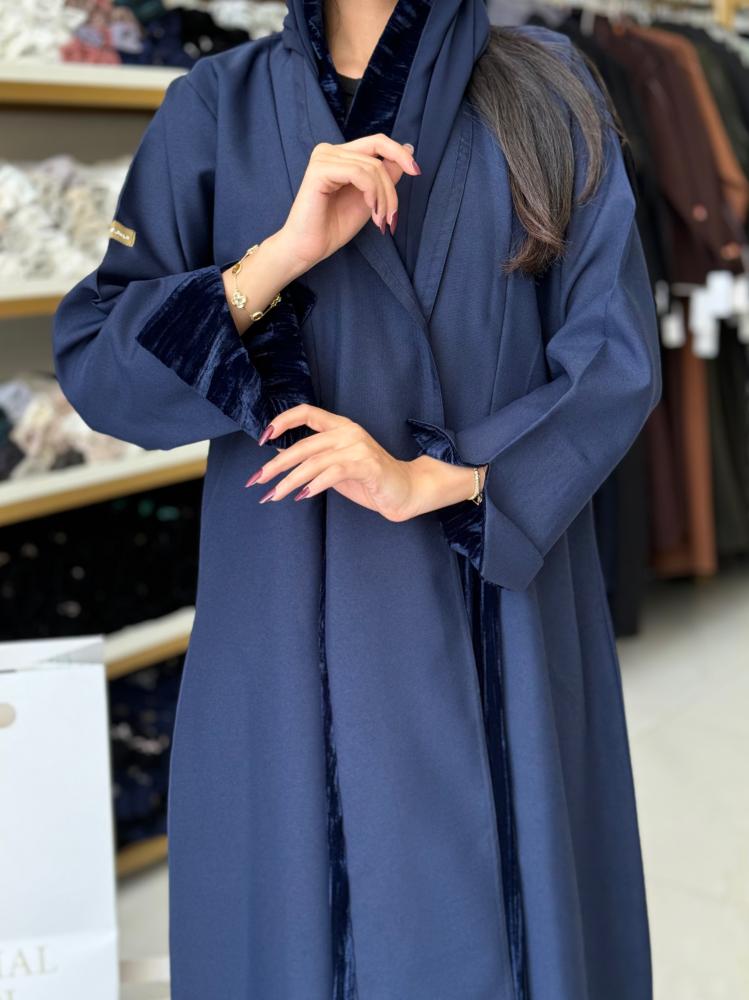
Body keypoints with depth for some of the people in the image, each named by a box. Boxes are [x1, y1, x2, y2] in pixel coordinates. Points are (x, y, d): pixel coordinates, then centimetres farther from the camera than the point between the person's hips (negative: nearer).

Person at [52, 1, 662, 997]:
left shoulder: (547, 97, 3)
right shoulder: (216, 108, 3)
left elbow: (616, 357, -3)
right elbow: (93, 365, -3)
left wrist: (425, 482, -17)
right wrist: (282, 255, -18)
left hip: (497, 618, 0)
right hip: (294, 633, 1)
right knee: (295, 919, 10)